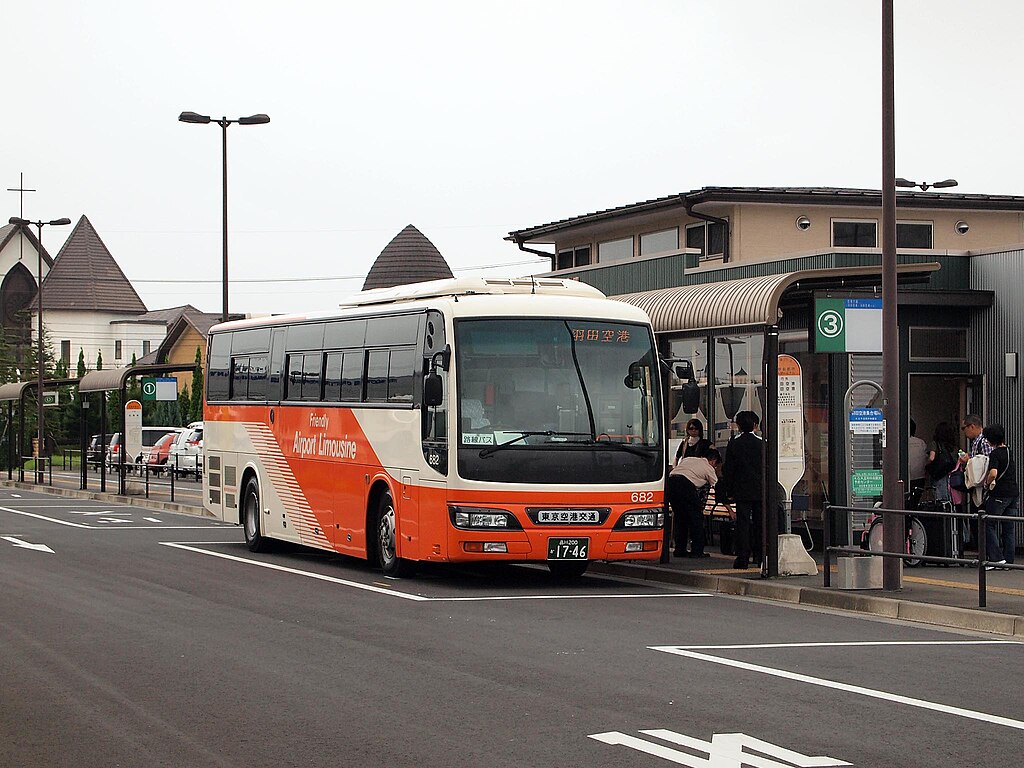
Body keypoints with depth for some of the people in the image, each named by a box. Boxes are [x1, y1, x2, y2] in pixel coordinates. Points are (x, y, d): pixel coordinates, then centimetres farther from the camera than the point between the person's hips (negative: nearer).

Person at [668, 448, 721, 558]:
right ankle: (697, 551, 4)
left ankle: (679, 550, 19)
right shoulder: (709, 469, 16)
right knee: (696, 517, 6)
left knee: (679, 517, 18)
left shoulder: (687, 459, 32)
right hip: (685, 484, -6)